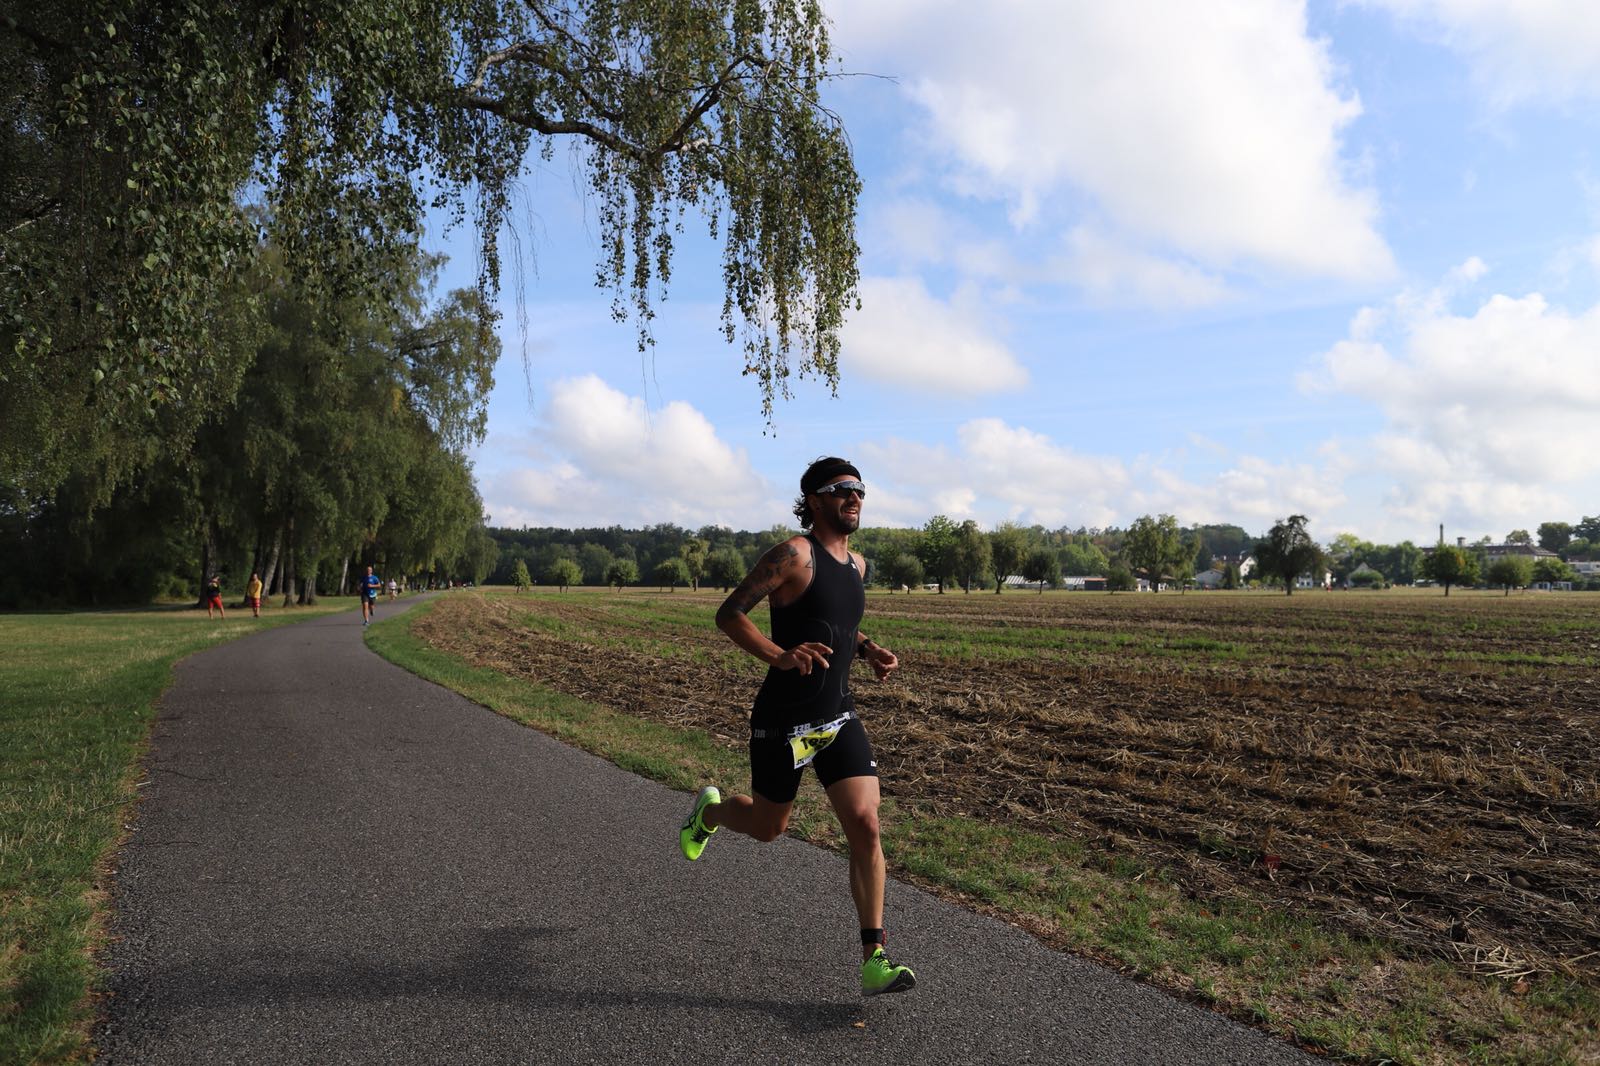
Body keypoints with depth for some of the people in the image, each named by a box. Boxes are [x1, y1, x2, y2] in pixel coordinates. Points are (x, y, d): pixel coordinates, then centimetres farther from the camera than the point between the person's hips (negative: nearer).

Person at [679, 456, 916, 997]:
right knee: (768, 826, 14)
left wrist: (868, 650, 6)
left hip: (839, 719, 6)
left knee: (866, 827, -7)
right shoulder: (795, 554, -16)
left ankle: (874, 960, 0)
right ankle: (709, 810, 49)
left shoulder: (857, 565, 9)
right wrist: (780, 656, -32)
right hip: (783, 723, -6)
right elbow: (728, 614, -18)